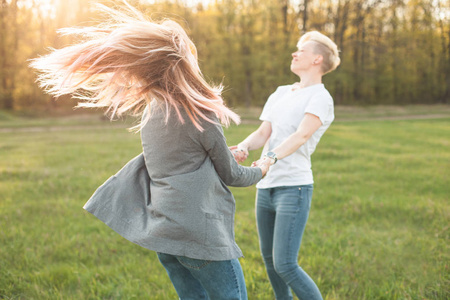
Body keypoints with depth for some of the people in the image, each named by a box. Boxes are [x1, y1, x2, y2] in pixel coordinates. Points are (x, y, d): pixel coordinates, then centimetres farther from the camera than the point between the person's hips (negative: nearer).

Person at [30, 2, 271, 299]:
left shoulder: (152, 111, 5)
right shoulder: (201, 117, -15)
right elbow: (231, 175, -2)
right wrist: (260, 171, 17)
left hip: (163, 229, 7)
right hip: (200, 233, -7)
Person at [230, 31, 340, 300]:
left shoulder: (321, 98, -5)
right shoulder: (280, 93, 17)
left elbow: (301, 136, -21)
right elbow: (263, 133, 8)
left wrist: (271, 157, -38)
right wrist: (243, 148, -13)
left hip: (294, 187, -7)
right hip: (266, 186, 7)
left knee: (285, 265, -11)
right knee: (269, 257, 16)